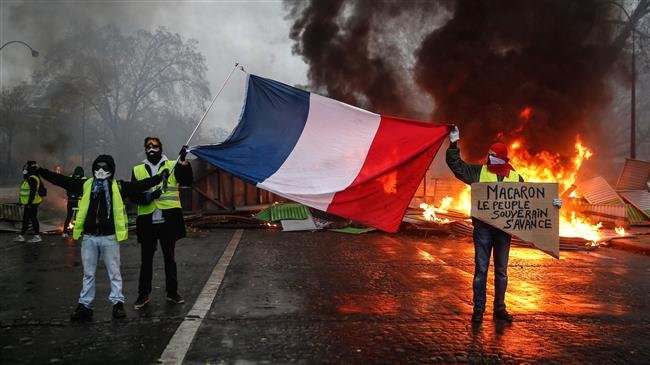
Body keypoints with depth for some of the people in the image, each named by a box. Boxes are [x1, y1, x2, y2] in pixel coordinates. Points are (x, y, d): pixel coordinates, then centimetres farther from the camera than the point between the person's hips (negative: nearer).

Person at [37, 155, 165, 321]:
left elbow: (140, 185, -6)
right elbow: (62, 180, 7)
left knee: (114, 272, 7)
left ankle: (118, 303, 17)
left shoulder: (119, 187, 0)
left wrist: (160, 177, -15)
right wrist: (41, 171, 2)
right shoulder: (85, 185, 7)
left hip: (109, 237, -2)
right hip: (89, 237, 2)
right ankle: (85, 305, 19)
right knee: (88, 273, 11)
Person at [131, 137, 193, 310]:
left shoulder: (173, 166, 5)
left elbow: (187, 181, -10)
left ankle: (172, 292, 19)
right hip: (147, 221, 1)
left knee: (169, 257, 9)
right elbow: (133, 195, 4)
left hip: (168, 220, -1)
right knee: (146, 259, 8)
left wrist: (183, 161, -24)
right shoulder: (138, 170, 9)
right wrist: (146, 197, -16)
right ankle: (143, 294, 18)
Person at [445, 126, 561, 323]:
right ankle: (478, 309, 8)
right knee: (481, 269, 1)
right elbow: (457, 165, -1)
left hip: (504, 229, 2)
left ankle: (499, 308, 22)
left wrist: (550, 203, 5)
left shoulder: (515, 178, 7)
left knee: (501, 271, 11)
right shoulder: (479, 172, 2)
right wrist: (454, 144, -10)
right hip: (483, 227, -2)